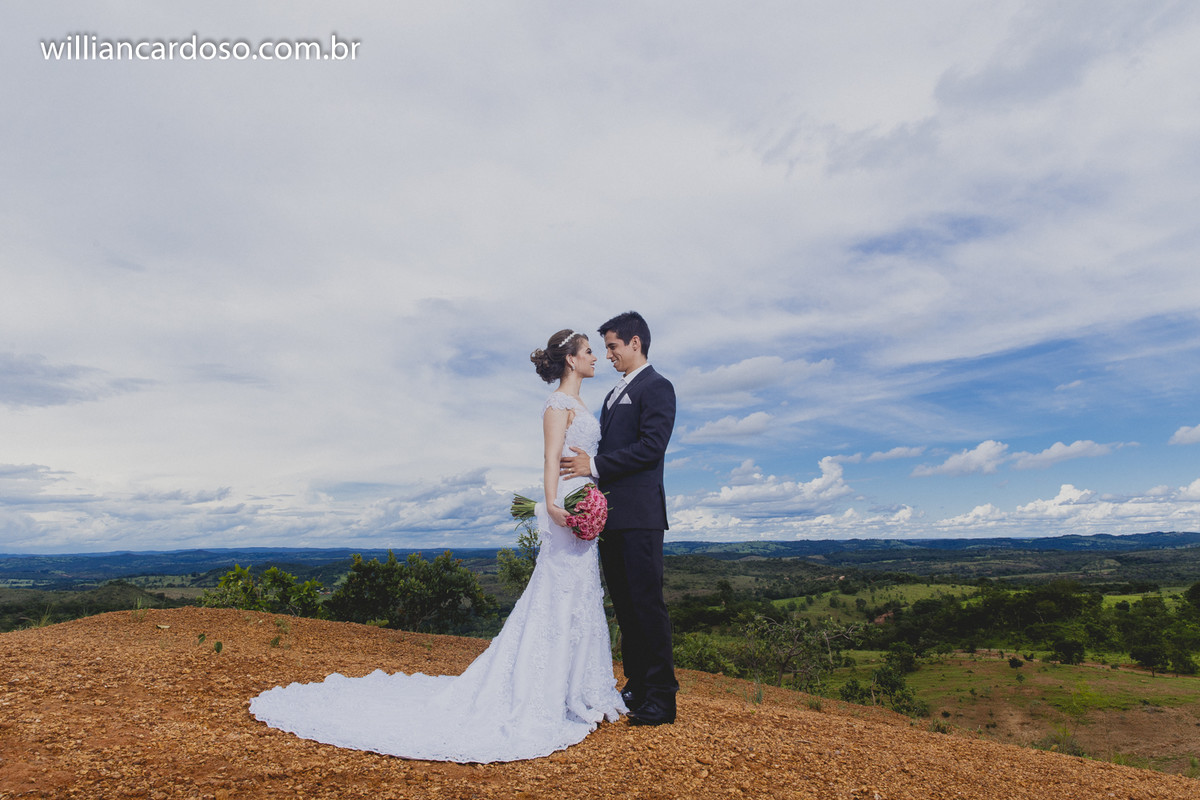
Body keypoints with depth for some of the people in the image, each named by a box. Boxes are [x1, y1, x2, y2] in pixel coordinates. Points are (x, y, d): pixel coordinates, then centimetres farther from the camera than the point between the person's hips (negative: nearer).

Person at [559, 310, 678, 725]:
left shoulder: (656, 387, -5)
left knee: (647, 603, -5)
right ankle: (636, 688, 23)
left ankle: (661, 698, 4)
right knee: (624, 605, 13)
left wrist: (595, 465, -16)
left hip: (639, 515, -9)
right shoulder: (615, 393, 23)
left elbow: (651, 447, -16)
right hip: (611, 515, 9)